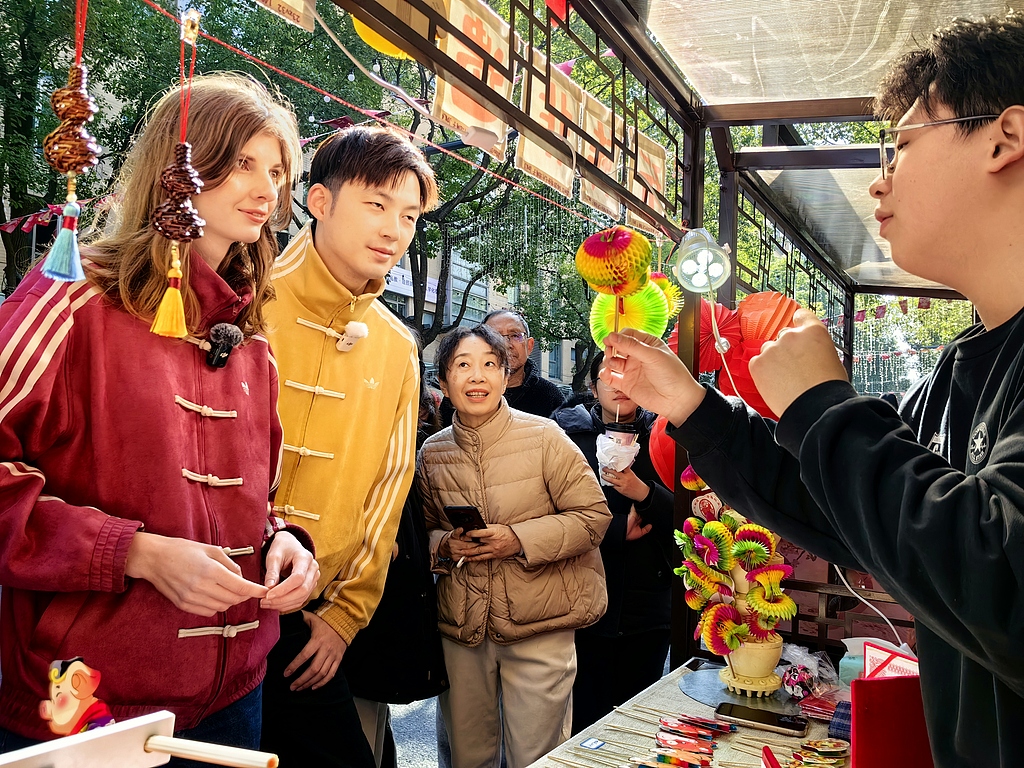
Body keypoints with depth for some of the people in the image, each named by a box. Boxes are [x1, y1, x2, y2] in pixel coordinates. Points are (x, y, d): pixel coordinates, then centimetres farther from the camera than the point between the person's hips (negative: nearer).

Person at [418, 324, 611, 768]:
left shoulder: (544, 437, -8)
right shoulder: (432, 452, 3)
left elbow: (594, 515, -7)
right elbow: (422, 528, 14)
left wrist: (520, 540, -18)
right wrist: (443, 545, -9)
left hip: (538, 630, -3)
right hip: (460, 628, 3)